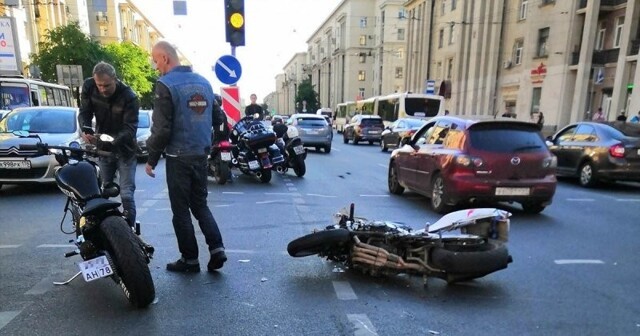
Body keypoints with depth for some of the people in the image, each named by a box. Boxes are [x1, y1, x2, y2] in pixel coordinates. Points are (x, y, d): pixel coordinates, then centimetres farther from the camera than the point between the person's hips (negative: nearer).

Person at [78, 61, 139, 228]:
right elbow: (84, 112, 0)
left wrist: (111, 141, -40)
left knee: (126, 194, -8)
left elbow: (130, 128, -23)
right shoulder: (89, 87, -7)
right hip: (102, 148, 4)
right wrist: (85, 130, -22)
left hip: (124, 150, -4)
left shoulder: (129, 97, -21)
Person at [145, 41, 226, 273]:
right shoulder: (203, 82, 11)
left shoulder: (166, 84, -11)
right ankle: (217, 248, 6)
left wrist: (151, 159, -4)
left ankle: (189, 259, 14)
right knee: (200, 204, 16)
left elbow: (161, 128, -14)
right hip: (201, 155, 6)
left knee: (181, 210, 5)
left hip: (179, 157, -6)